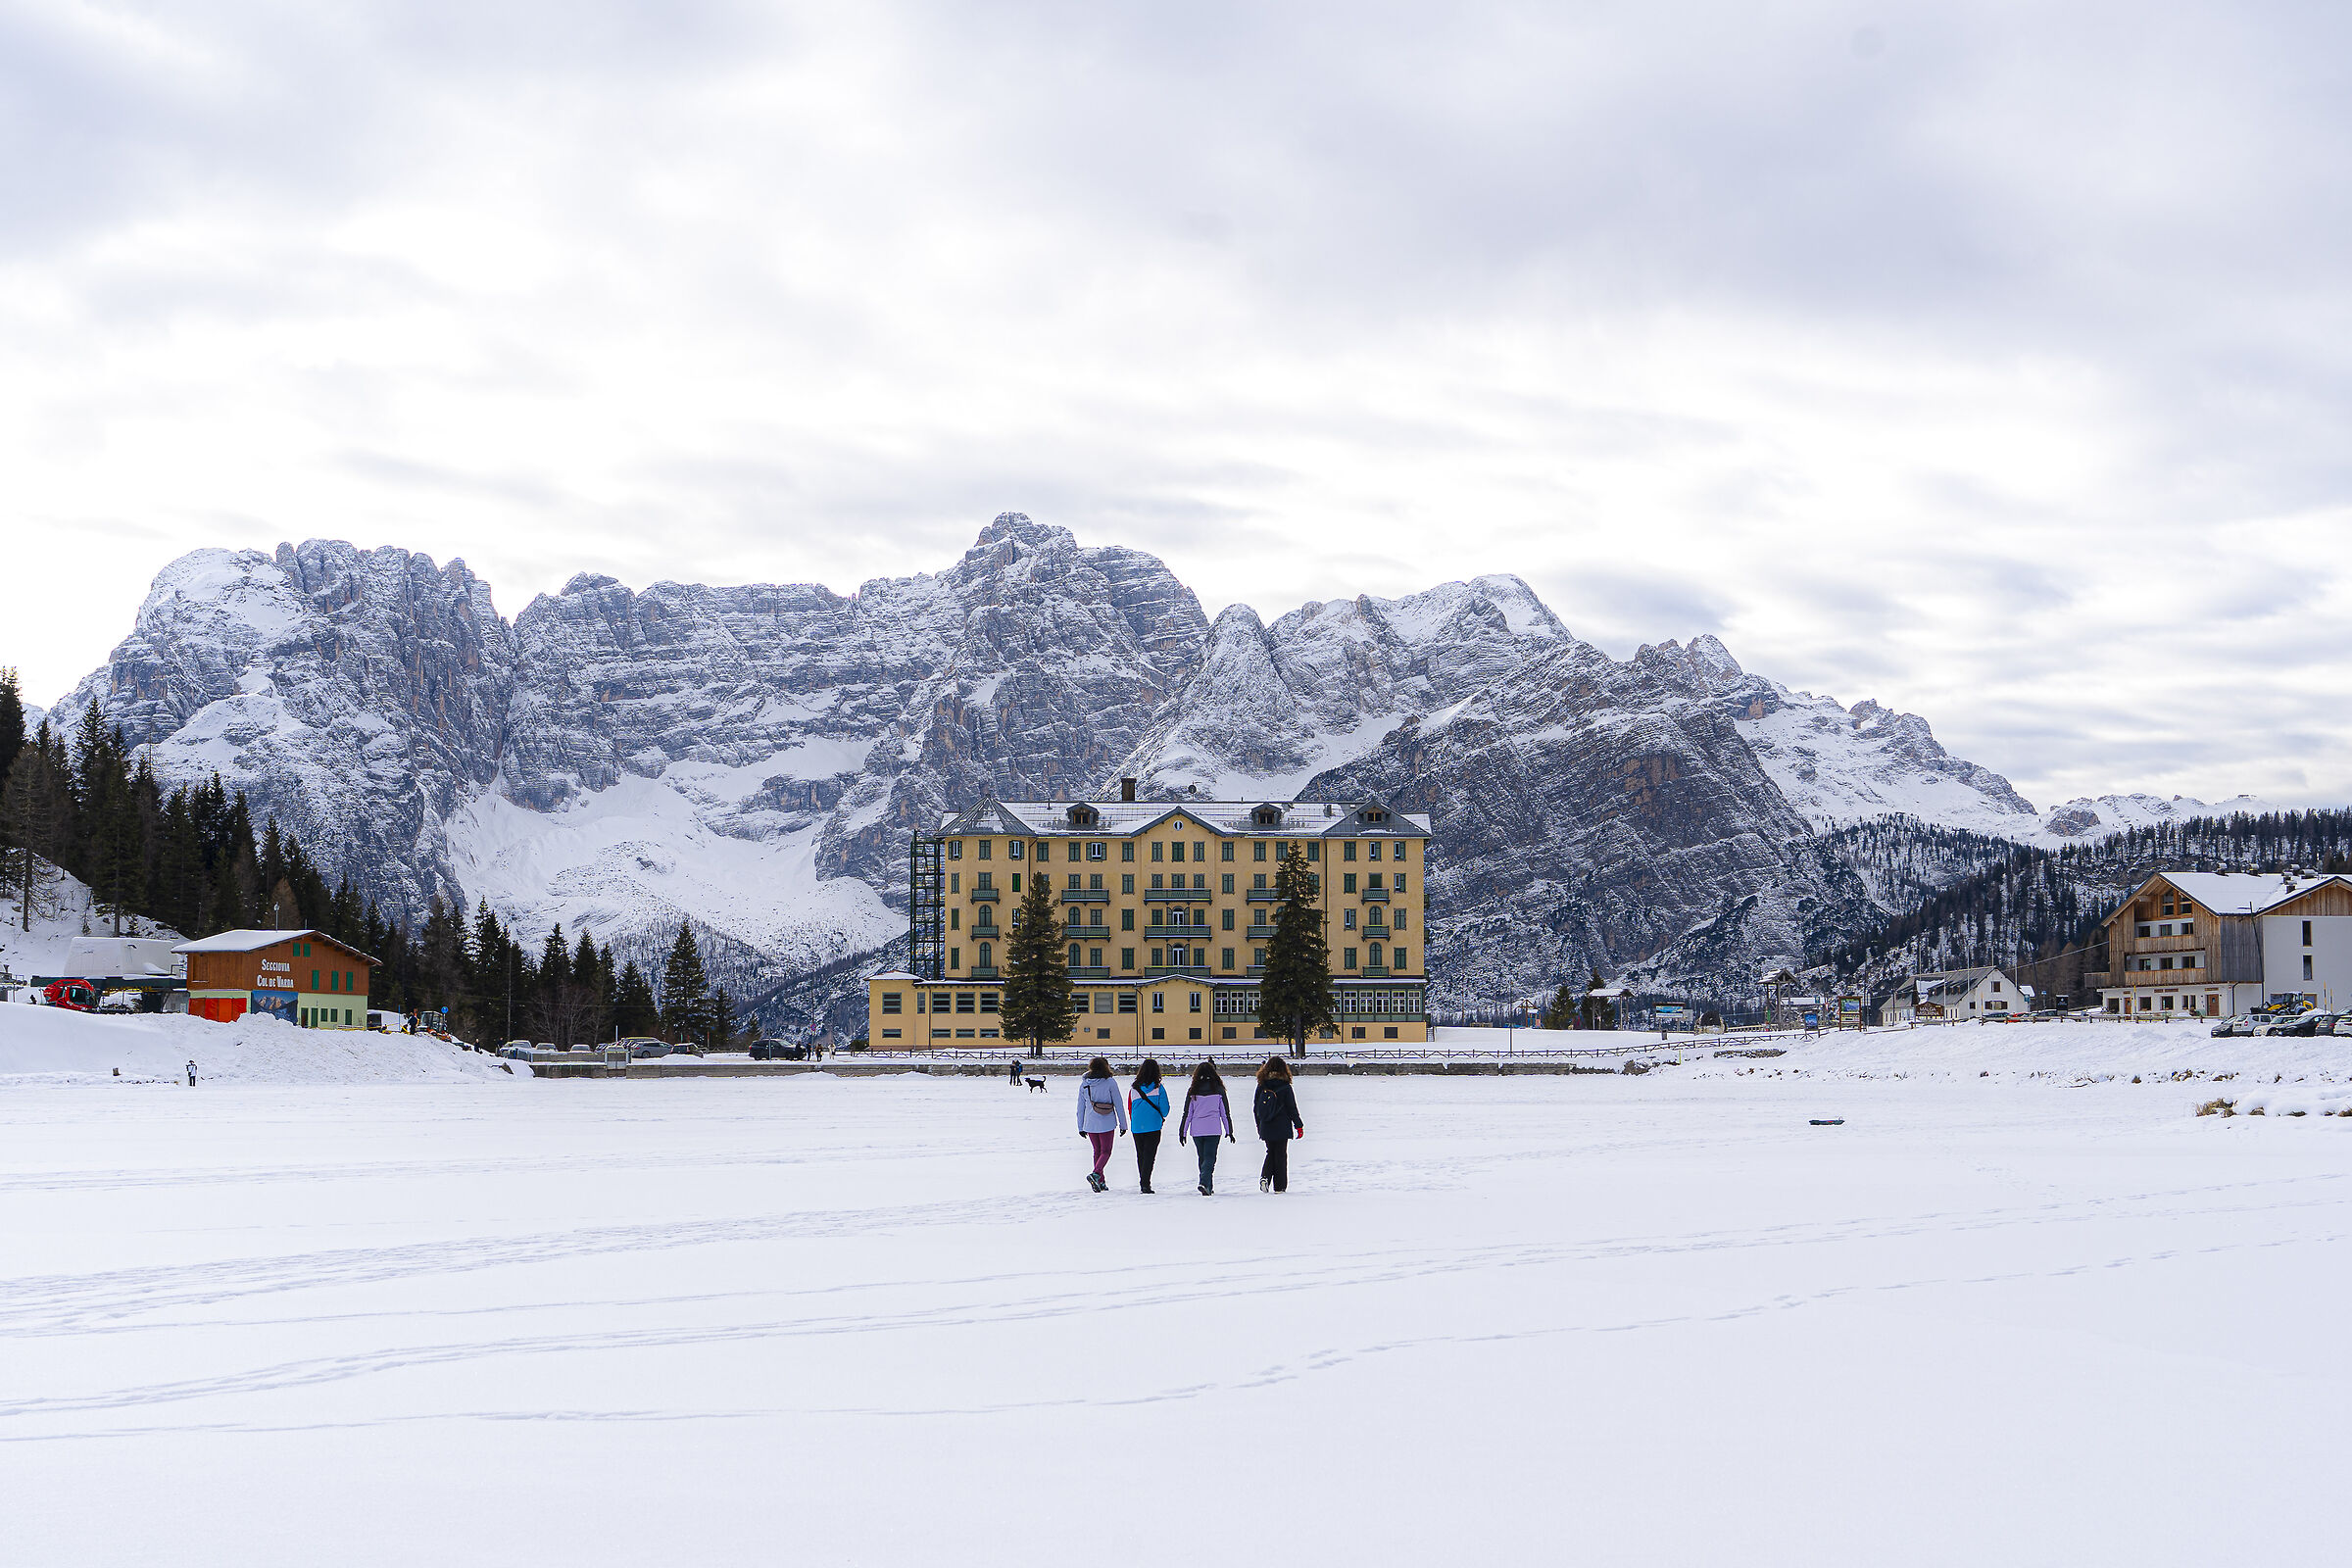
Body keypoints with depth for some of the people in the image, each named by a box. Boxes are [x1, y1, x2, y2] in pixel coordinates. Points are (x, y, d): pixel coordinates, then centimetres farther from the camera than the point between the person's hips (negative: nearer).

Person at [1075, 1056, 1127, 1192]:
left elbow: (1080, 1106, 8)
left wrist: (1081, 1127, 15)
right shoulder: (1110, 1082, -7)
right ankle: (1096, 1174, -20)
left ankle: (1101, 1182, 17)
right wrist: (1123, 1124, 2)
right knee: (1106, 1152, 5)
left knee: (1097, 1151, 17)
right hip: (1107, 1123, -4)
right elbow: (1118, 1104, -5)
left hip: (1089, 1124, 4)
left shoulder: (1084, 1084, 4)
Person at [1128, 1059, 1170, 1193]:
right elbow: (1165, 1108, -6)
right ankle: (1145, 1183, -14)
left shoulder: (1134, 1089, 1)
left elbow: (1130, 1109, 8)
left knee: (1140, 1155, 14)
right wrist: (1161, 1118, 16)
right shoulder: (1159, 1088, -7)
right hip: (1153, 1126, -3)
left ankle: (1144, 1184, 19)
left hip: (1137, 1127, 3)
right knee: (1150, 1155, -2)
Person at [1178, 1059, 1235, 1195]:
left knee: (1202, 1158, 14)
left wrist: (1182, 1132, 9)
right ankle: (1205, 1183, -22)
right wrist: (1229, 1131, 10)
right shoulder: (1218, 1089, -1)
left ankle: (1209, 1187, 20)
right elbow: (1225, 1112, 3)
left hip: (1196, 1130, 2)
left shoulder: (1192, 1091, 1)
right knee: (1210, 1158, -2)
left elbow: (1187, 1113, 3)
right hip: (1213, 1130, -2)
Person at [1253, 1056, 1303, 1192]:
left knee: (1271, 1152, 19)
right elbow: (1292, 1109, -6)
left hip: (1265, 1128, 3)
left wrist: (1259, 1125, 19)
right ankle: (1280, 1186, 8)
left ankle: (1265, 1176, -3)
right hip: (1282, 1128, -3)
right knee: (1280, 1155, 6)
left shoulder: (1262, 1086, 0)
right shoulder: (1285, 1087, -10)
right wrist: (1299, 1126, 3)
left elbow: (1256, 1108, 7)